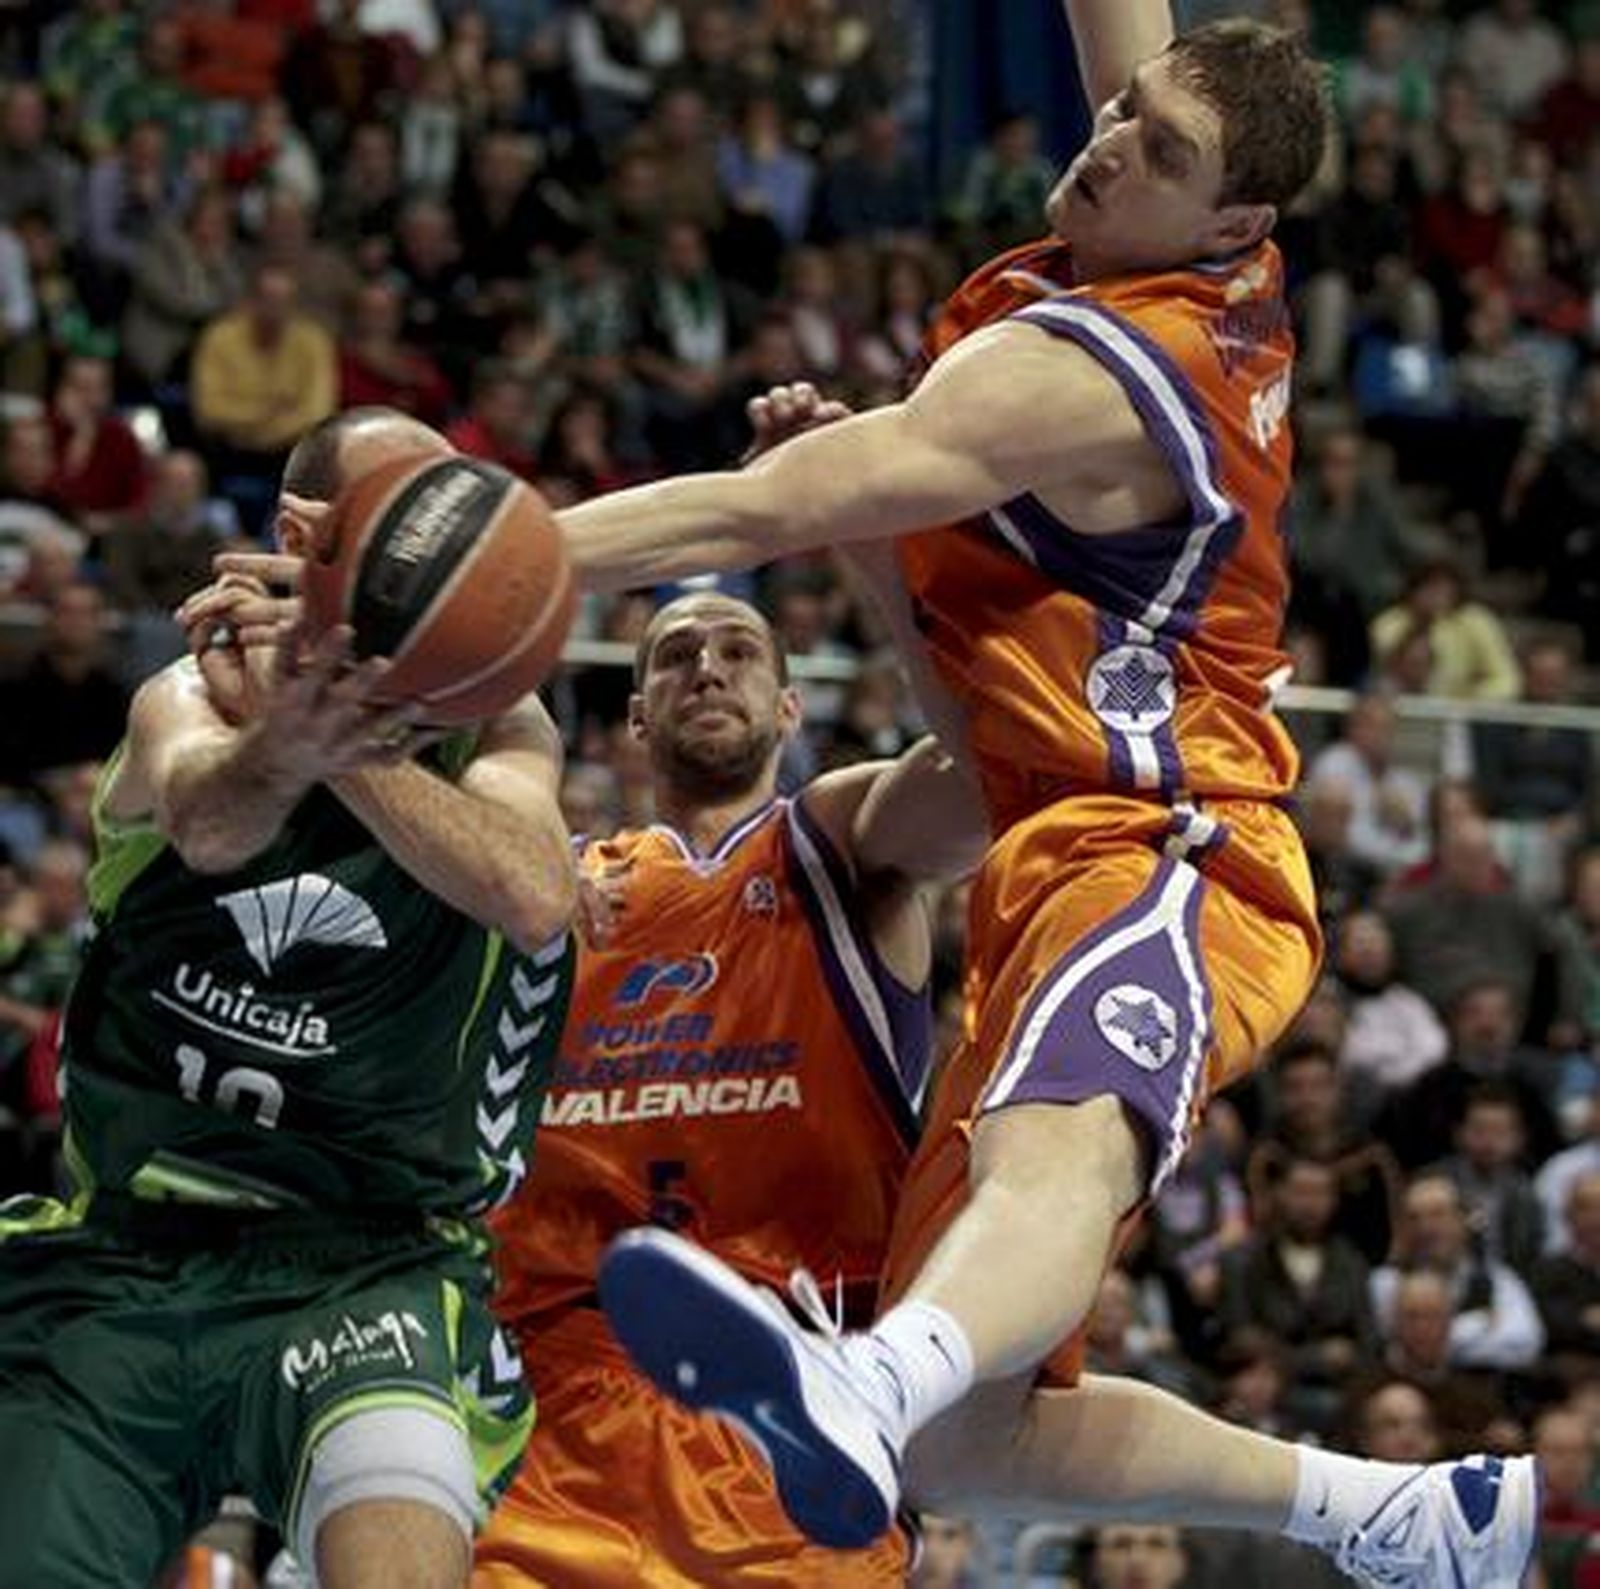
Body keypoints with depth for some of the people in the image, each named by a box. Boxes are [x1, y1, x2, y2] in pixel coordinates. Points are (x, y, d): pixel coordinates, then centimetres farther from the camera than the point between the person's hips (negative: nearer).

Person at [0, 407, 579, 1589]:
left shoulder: (494, 729, 3)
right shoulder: (193, 697, 2)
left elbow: (535, 900, -20)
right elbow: (205, 817, -24)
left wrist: (334, 738, -36)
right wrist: (286, 746, -49)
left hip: (365, 1260, -2)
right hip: (114, 1261, 2)